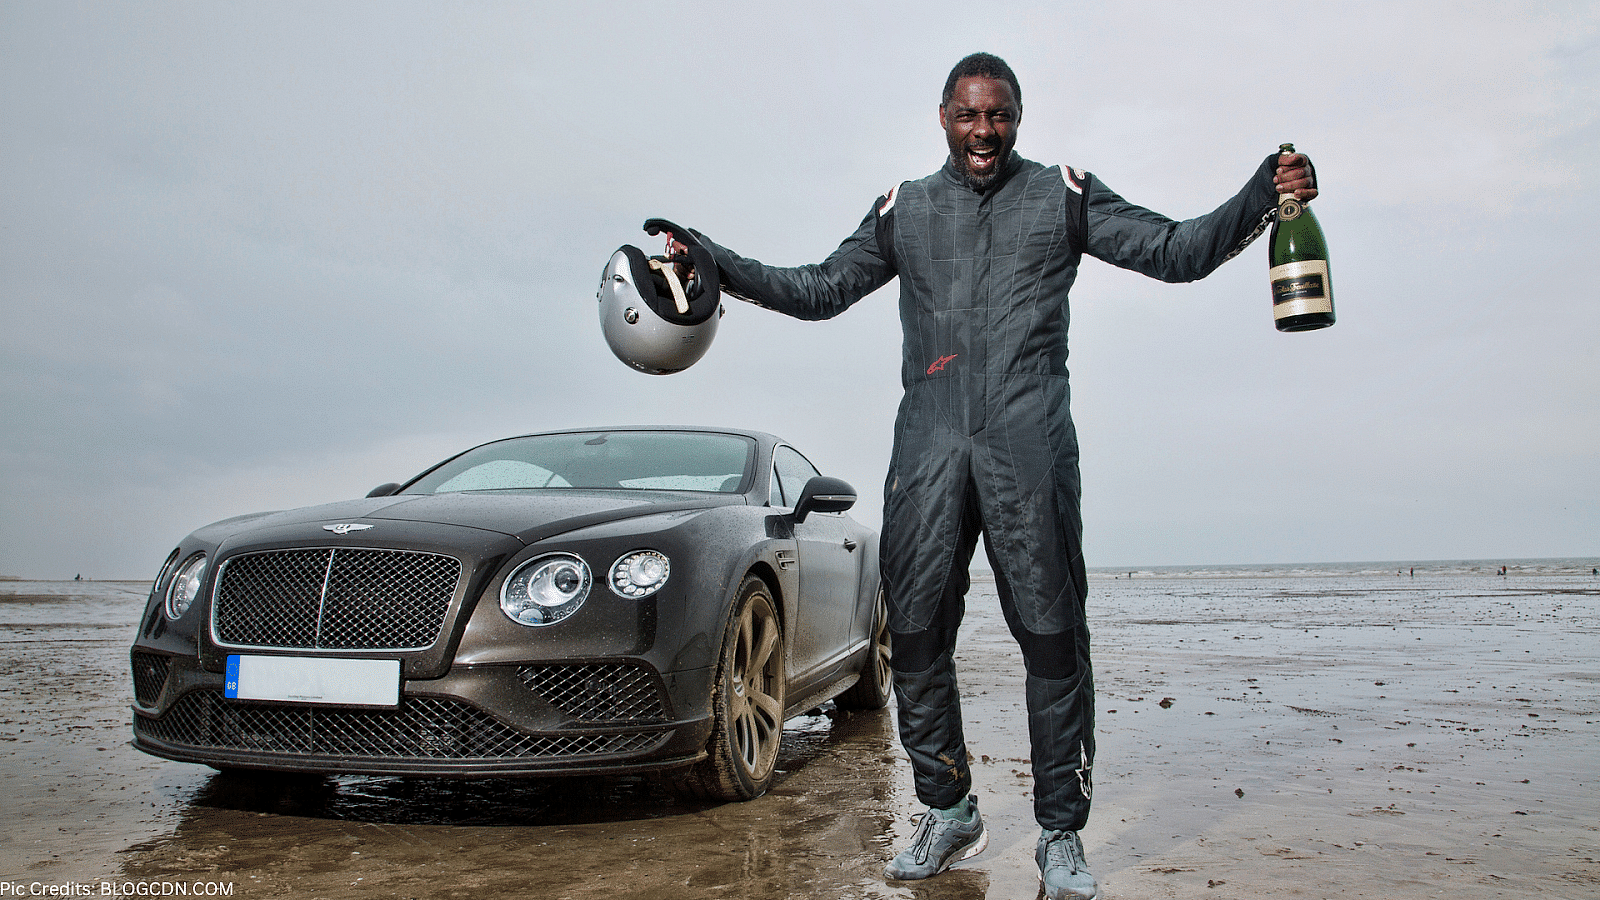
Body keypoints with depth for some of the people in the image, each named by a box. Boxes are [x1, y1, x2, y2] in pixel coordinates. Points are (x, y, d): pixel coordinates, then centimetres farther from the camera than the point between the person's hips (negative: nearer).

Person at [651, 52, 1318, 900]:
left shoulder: (1064, 196, 13)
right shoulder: (904, 209, 19)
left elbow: (1175, 250, 9)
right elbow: (820, 289, 21)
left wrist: (1262, 195, -7)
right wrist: (717, 263, 12)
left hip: (1028, 445, -2)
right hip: (928, 447, 3)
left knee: (1052, 637, -3)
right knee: (915, 636, 2)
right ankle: (949, 813, 19)